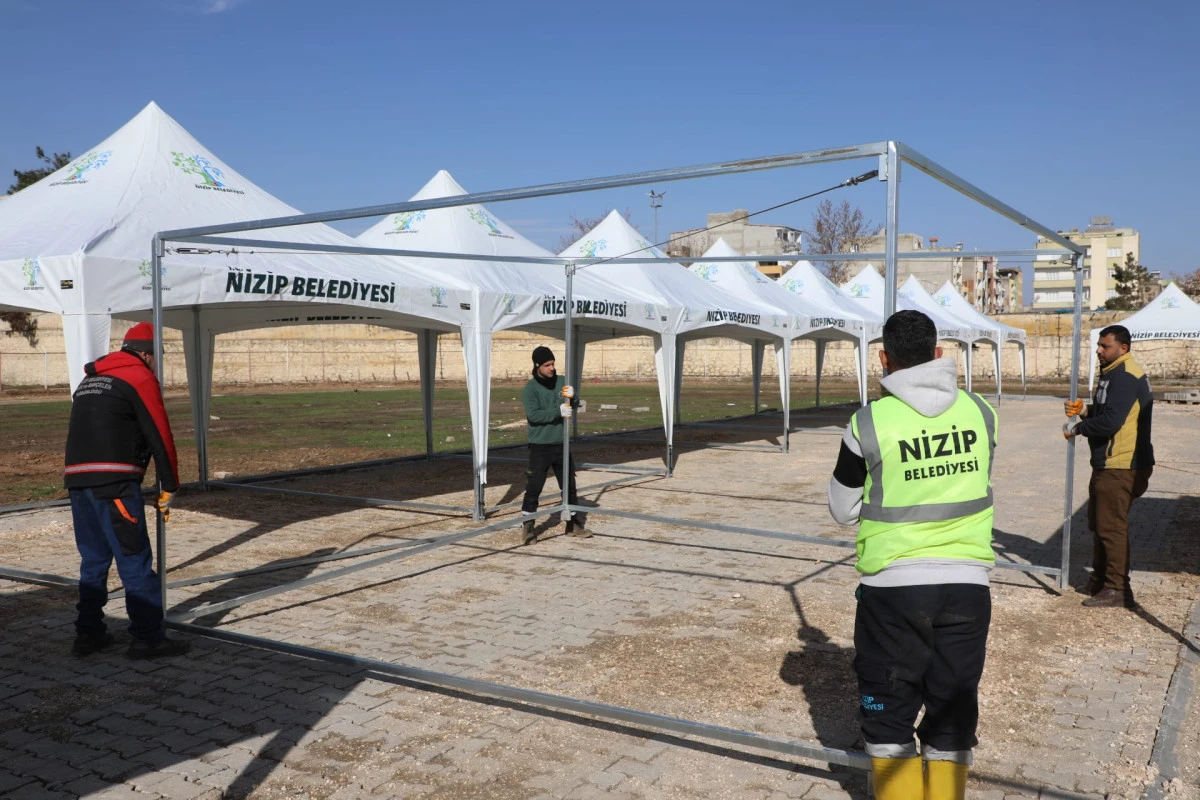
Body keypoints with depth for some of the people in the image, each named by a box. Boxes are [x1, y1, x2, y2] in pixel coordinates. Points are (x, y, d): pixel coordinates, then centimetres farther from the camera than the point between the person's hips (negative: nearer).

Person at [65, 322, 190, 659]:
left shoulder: (90, 379, 23)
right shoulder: (140, 377, -2)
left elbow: (84, 432, 20)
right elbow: (160, 436, -5)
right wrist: (169, 487, 2)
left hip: (77, 479, 8)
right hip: (114, 482, -8)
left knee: (93, 559, 16)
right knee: (135, 561, -3)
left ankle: (88, 634, 21)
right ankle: (148, 638, 0)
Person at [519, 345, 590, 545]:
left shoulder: (562, 381, 5)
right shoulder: (530, 388, -9)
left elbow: (572, 408, 6)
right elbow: (533, 415, -21)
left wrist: (572, 398, -16)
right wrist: (558, 412, -28)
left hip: (561, 444, 5)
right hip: (540, 446, -4)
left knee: (569, 485, 11)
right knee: (534, 488, -4)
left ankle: (574, 524, 23)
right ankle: (527, 528, 7)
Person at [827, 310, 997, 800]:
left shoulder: (870, 422, -11)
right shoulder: (979, 411, -2)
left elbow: (843, 510, 0)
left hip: (892, 585, -3)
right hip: (968, 583, 3)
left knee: (889, 709, 13)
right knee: (953, 710, 16)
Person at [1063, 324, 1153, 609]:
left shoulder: (1125, 377, -18)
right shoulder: (1114, 373, 16)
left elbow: (1111, 421, -26)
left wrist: (1077, 427, -12)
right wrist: (1083, 411, 4)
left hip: (1121, 467, -11)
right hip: (1107, 464, 11)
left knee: (1111, 527, -6)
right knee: (1098, 523, 18)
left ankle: (1117, 589, 1)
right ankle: (1100, 579, 29)